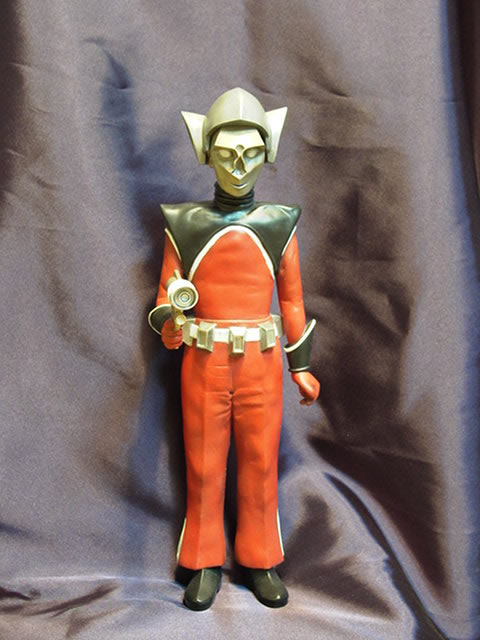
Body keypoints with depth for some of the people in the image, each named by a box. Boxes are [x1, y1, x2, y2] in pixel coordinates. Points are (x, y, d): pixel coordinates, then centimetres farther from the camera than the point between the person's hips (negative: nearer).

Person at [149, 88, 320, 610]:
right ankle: (205, 564, 24)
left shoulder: (279, 225, 3)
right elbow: (167, 293, 4)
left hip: (261, 365, 1)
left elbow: (291, 298, 8)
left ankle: (260, 562, 26)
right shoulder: (183, 224, 0)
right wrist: (168, 324, -19)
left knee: (260, 463, 8)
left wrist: (301, 366, 7)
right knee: (203, 466, 8)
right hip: (203, 365, 0)